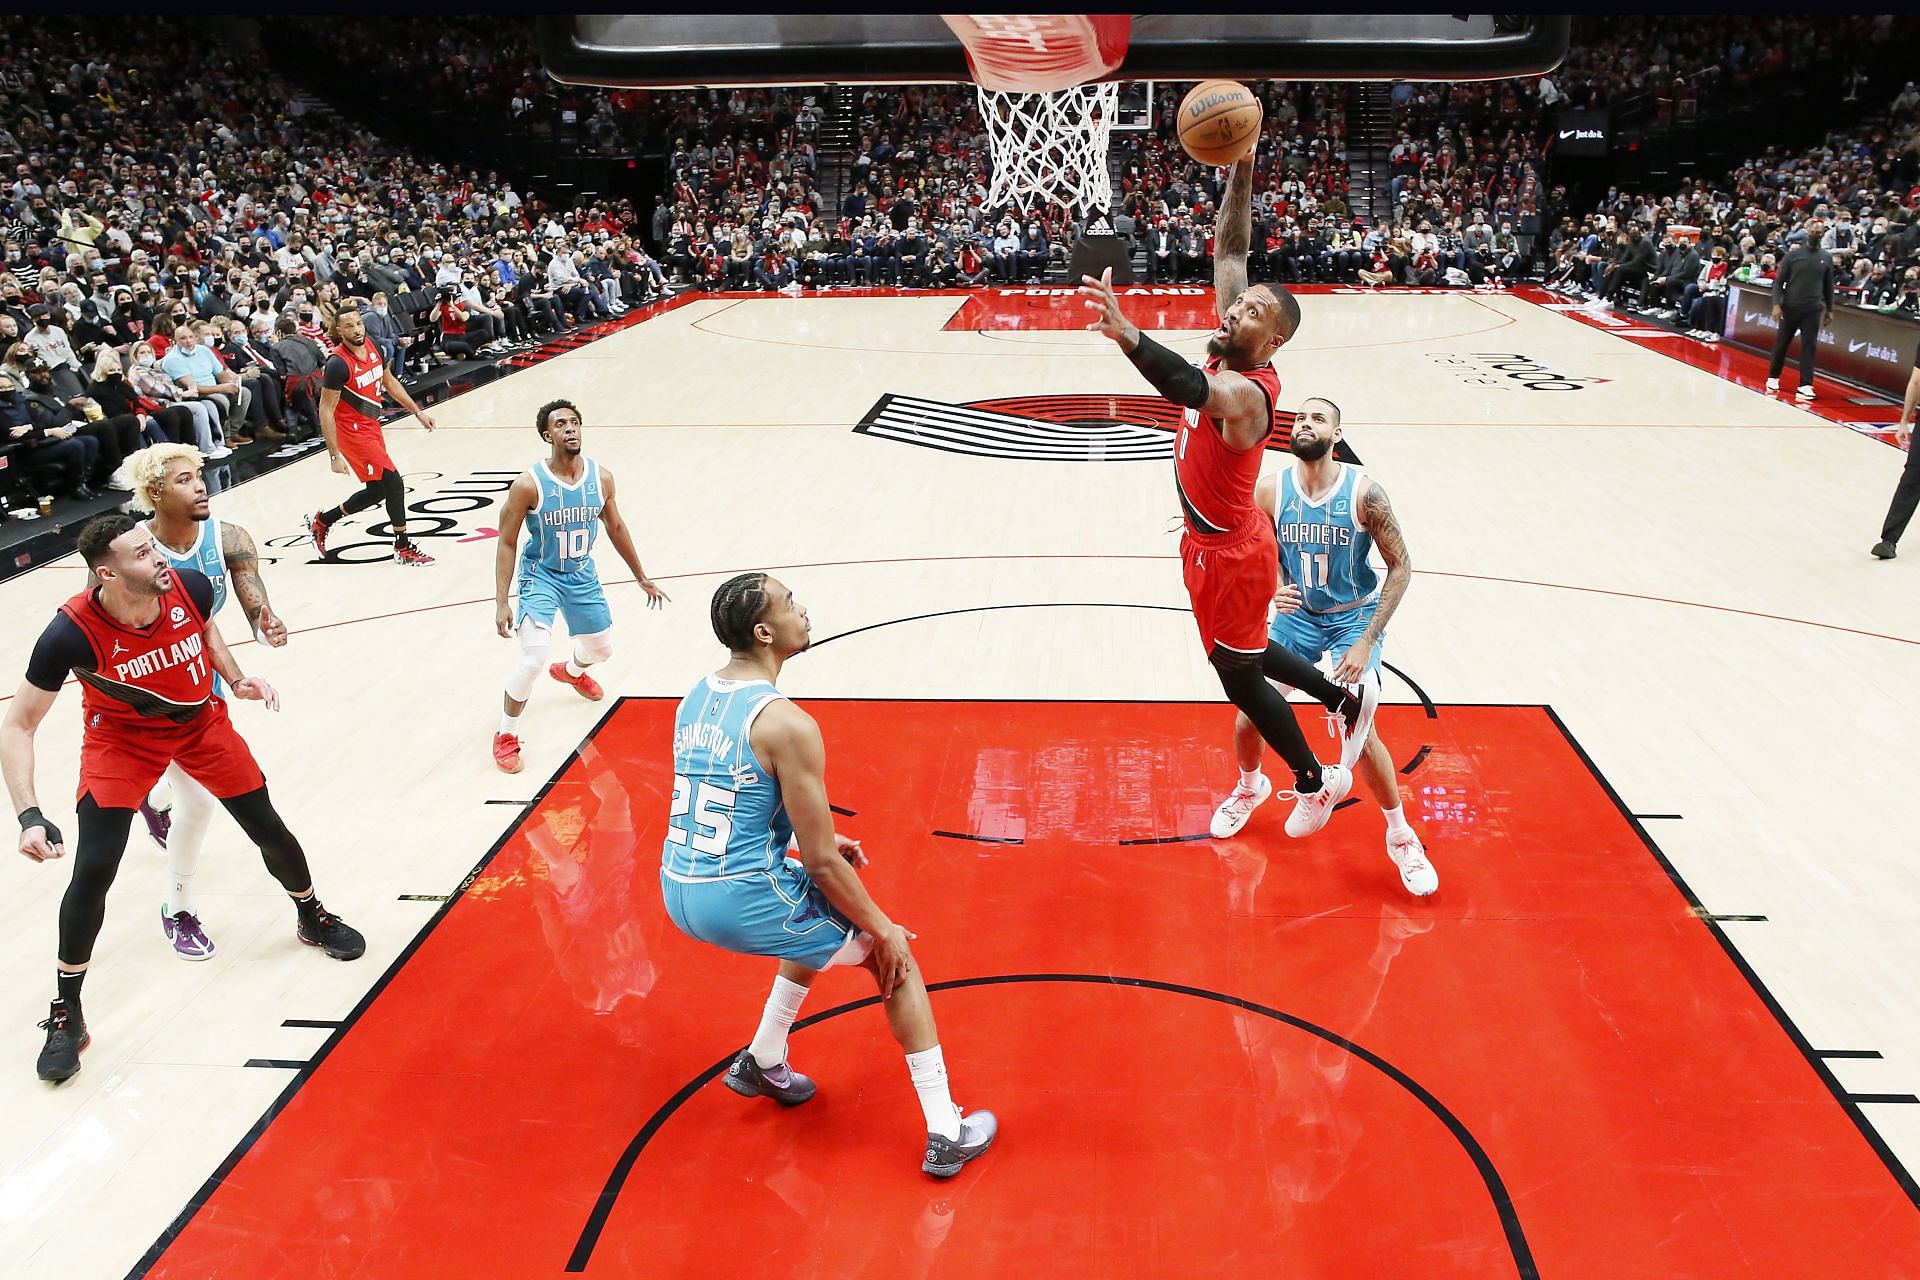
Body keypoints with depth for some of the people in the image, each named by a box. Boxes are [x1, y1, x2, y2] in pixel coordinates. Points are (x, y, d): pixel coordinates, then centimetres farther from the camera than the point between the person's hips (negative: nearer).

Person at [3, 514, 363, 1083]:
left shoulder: (190, 586, -25)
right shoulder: (72, 632, -33)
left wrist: (236, 678, -11)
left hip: (201, 720, 3)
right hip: (121, 738, -3)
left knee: (270, 832, 8)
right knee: (94, 870, -14)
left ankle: (312, 918, 39)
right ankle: (65, 1013, 6)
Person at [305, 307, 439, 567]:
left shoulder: (372, 347, -1)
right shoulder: (338, 363, -23)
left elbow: (389, 382, 17)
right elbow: (325, 411, -20)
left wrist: (417, 412, 14)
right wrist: (335, 455, -23)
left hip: (371, 427, 9)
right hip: (353, 431, -9)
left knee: (377, 491, 15)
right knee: (393, 482, -10)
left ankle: (321, 522, 33)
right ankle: (403, 549, 3)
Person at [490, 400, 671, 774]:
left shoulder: (601, 477, -10)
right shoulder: (529, 484, -23)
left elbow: (616, 527, 6)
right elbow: (507, 543, -15)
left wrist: (642, 578, 14)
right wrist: (501, 603, -20)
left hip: (583, 575, 5)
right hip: (541, 576, -5)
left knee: (602, 650, 20)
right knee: (533, 660, -20)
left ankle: (571, 671, 59)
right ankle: (506, 735, 3)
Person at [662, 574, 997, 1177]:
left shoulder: (693, 700, 6)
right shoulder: (787, 724, -19)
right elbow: (821, 862, -16)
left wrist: (811, 838, 23)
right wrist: (883, 929, -2)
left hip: (679, 893, 8)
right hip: (743, 899, -8)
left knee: (822, 924, 34)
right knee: (893, 955, 11)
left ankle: (763, 1064, 42)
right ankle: (948, 1134, 12)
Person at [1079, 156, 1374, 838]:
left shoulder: (1244, 391, -31)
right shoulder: (1229, 355, -6)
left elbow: (1191, 388, -56)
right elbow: (1229, 250, -2)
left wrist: (1127, 335, -72)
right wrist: (1239, 170, -14)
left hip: (1229, 554, -9)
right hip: (1212, 542, 9)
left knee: (1240, 674, 8)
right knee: (1243, 655, 26)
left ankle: (1315, 781, 29)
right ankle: (1348, 699, 45)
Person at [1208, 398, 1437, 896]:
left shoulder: (1364, 491, -20)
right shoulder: (1269, 491, -12)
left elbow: (1401, 566, -13)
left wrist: (1367, 641, -18)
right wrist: (1272, 592, -23)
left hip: (1355, 615, -3)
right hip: (1297, 613, 3)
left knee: (1358, 732, -15)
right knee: (1248, 718, -2)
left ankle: (1401, 835, 8)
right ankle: (1251, 787, 33)